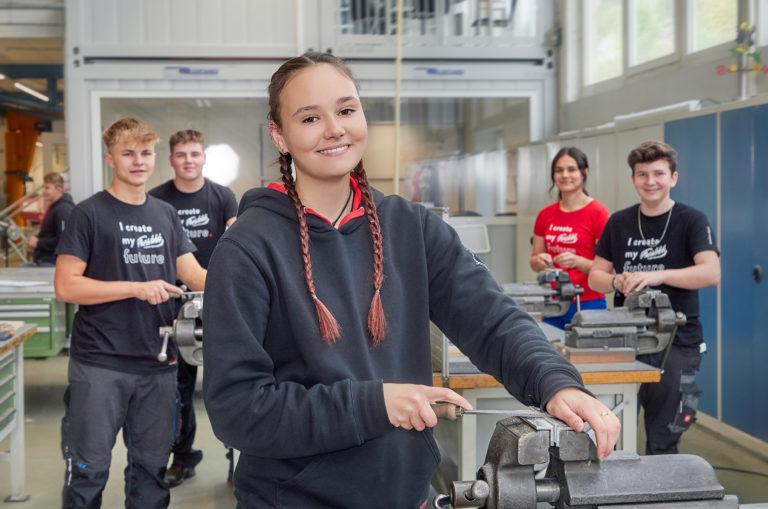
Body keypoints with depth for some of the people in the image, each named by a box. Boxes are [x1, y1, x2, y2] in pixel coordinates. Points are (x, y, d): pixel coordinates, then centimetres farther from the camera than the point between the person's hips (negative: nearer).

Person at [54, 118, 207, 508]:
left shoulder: (165, 215, 12)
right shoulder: (89, 214, -4)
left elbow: (193, 274, 9)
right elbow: (66, 286, -10)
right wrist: (136, 289, -18)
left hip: (157, 363, 5)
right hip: (99, 364, -5)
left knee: (150, 468, 13)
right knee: (88, 469, 0)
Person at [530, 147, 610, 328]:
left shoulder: (598, 212, -7)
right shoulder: (545, 215, 8)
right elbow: (534, 261, 15)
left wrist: (578, 261, -24)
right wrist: (540, 260, -6)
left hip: (587, 305, -5)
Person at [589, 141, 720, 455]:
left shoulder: (691, 221, -3)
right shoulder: (619, 223, 10)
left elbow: (711, 273, -18)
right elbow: (595, 276, 11)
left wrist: (656, 276, -29)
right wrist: (616, 282, -11)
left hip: (676, 343, -3)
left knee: (662, 443, 0)